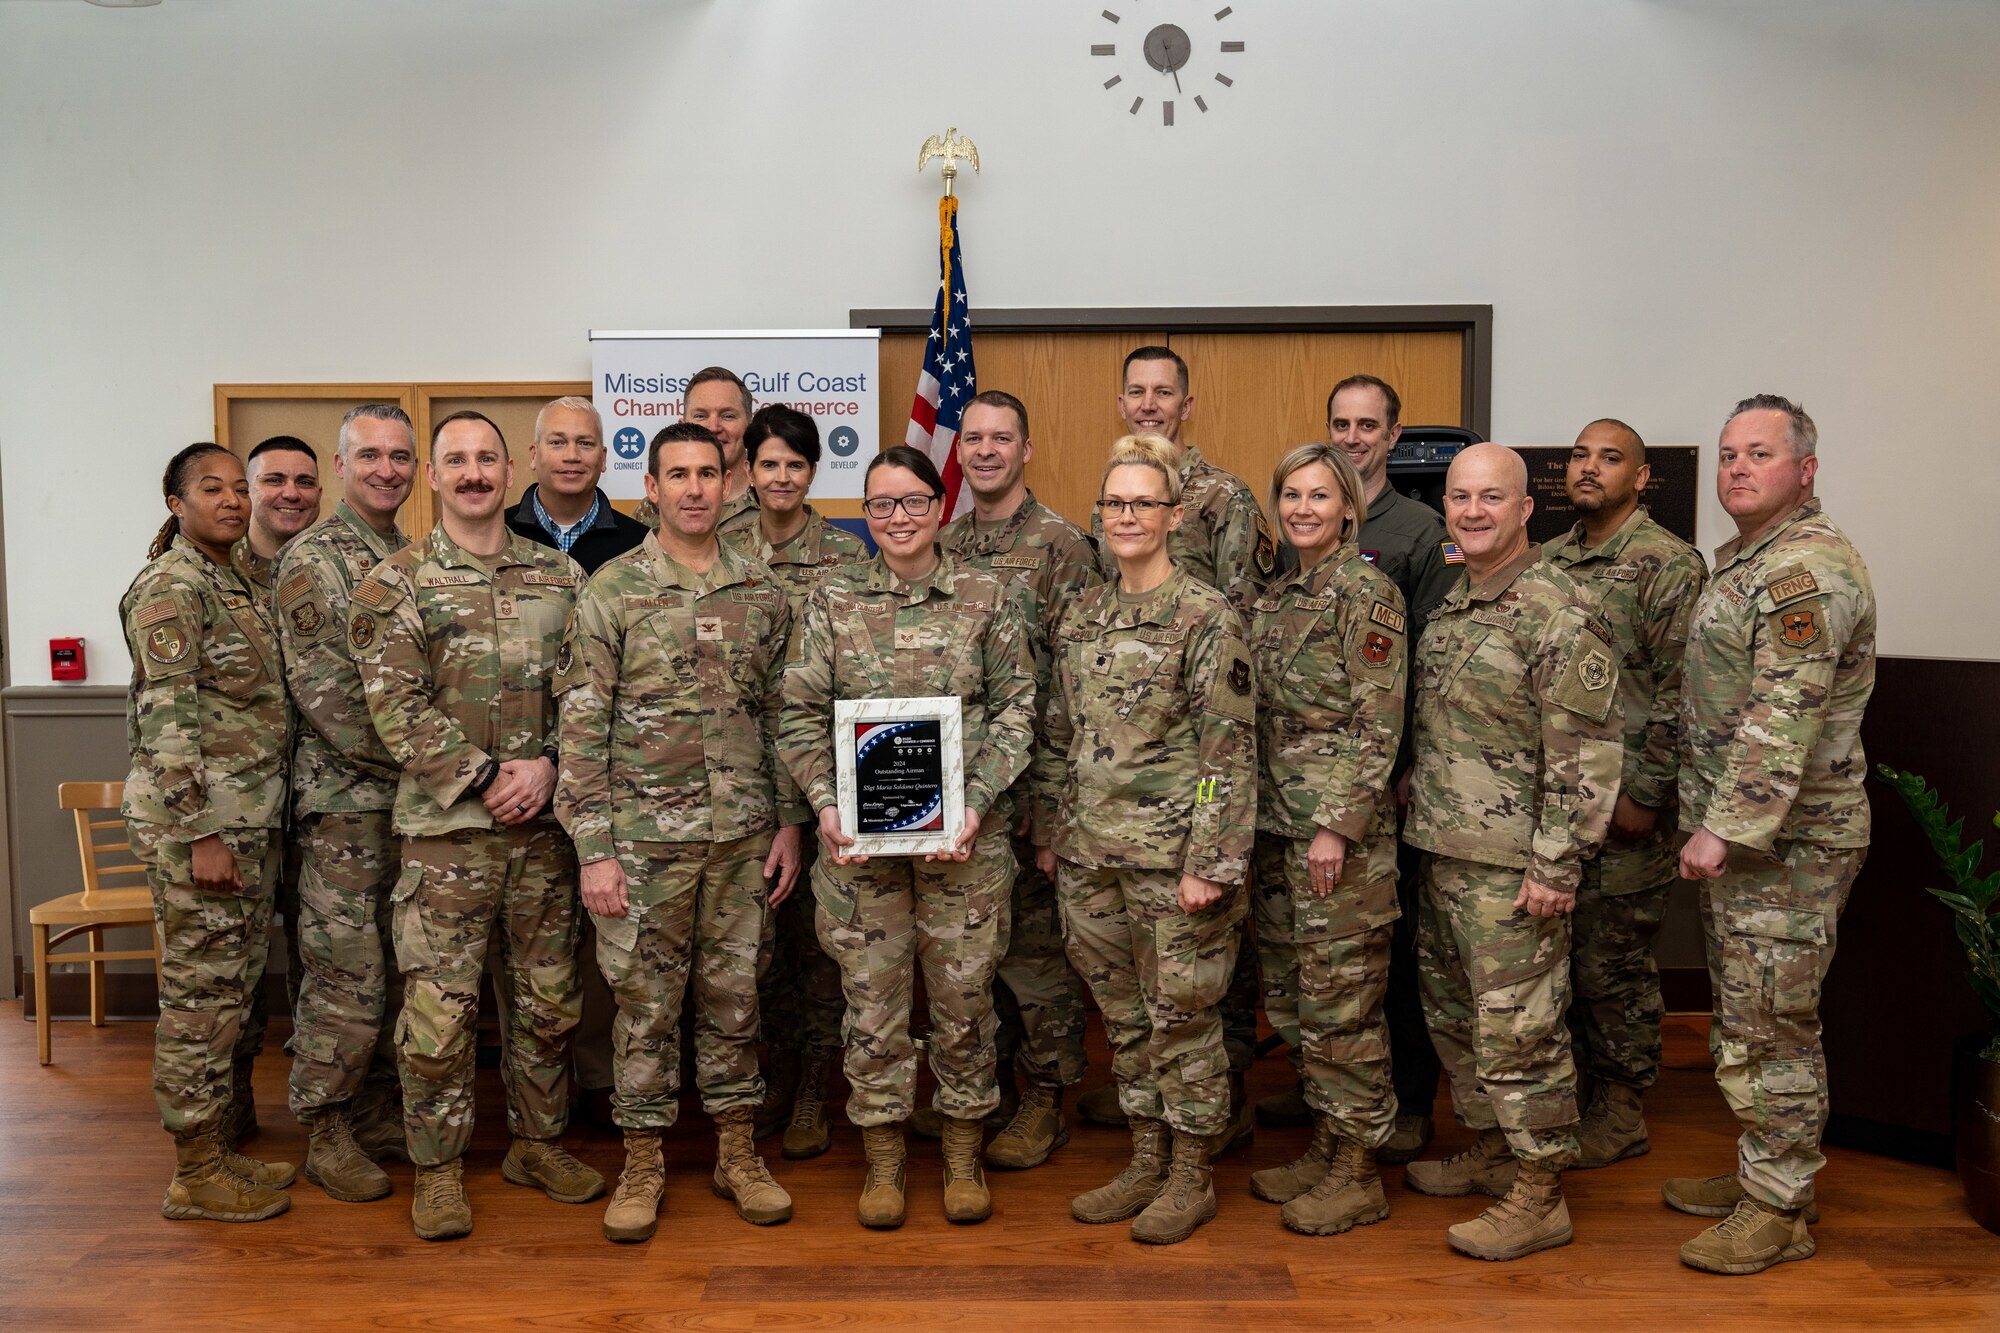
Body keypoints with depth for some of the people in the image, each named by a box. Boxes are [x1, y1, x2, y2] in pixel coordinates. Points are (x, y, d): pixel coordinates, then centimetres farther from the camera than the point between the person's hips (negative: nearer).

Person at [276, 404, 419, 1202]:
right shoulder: (311, 560, -8)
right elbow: (320, 690, -15)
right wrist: (403, 757, -13)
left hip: (416, 798, 7)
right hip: (346, 799, -7)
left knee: (401, 966, 13)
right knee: (345, 971, -2)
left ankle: (379, 1108, 26)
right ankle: (325, 1133, 12)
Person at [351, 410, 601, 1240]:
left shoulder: (561, 576, 8)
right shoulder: (395, 583, 0)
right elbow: (395, 705, -8)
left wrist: (548, 765, -10)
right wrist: (485, 776, -15)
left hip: (545, 821, 3)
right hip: (446, 826, -3)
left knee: (548, 997, 12)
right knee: (438, 1005, 1)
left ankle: (538, 1142, 30)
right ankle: (438, 1169, 18)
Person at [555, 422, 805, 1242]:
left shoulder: (761, 595, 6)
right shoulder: (611, 594, -4)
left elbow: (781, 716, 10)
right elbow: (581, 730, -6)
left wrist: (789, 820, 6)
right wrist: (594, 850, -10)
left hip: (743, 836, 3)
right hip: (645, 836, -3)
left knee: (734, 996, 12)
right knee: (645, 1004, 7)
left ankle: (737, 1153, 26)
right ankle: (642, 1165, 22)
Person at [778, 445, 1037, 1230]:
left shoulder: (991, 599, 3)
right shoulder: (832, 602, 5)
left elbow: (1016, 709, 0)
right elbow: (801, 716, 3)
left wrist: (978, 799, -12)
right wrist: (824, 803, -11)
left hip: (964, 833, 0)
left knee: (963, 994, 7)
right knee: (872, 997, 7)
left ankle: (963, 1155, 26)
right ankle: (882, 1160, 25)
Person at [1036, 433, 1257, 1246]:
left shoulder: (1206, 617, -9)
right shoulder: (1080, 615, 10)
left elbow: (1229, 750, -13)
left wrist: (1211, 864, -17)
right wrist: (1053, 833, 14)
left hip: (1172, 856, -6)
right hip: (1091, 853, 6)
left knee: (1181, 1017, 6)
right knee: (1123, 1017, 16)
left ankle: (1193, 1177, 23)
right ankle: (1145, 1163, 31)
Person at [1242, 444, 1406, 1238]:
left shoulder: (1367, 593, -10)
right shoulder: (1277, 598, 13)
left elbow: (1378, 725, -14)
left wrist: (1337, 826, -18)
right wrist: (1265, 817, 13)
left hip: (1339, 826, -8)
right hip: (1278, 823, 8)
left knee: (1341, 1001, 0)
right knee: (1292, 999, 14)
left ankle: (1357, 1175, 13)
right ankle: (1323, 1149, 28)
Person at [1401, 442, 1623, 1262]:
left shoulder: (1557, 615, -15)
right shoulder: (1449, 602, 11)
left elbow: (1586, 755, -18)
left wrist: (1556, 865, -19)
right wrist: (1417, 816, 16)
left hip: (1511, 865, -9)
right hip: (1442, 851, 9)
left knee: (1517, 1028, -1)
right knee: (1451, 1011, 19)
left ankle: (1540, 1195, 14)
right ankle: (1493, 1149, 36)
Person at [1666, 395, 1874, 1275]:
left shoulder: (1808, 568, -18)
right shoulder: (1744, 559, 15)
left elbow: (1784, 719, -25)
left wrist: (1726, 830, -24)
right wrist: (1709, 820, 20)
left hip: (1786, 840, -10)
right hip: (1736, 833, 10)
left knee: (1770, 1026, -1)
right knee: (1748, 1017, 18)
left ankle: (1778, 1210, 12)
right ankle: (1764, 1173, 32)